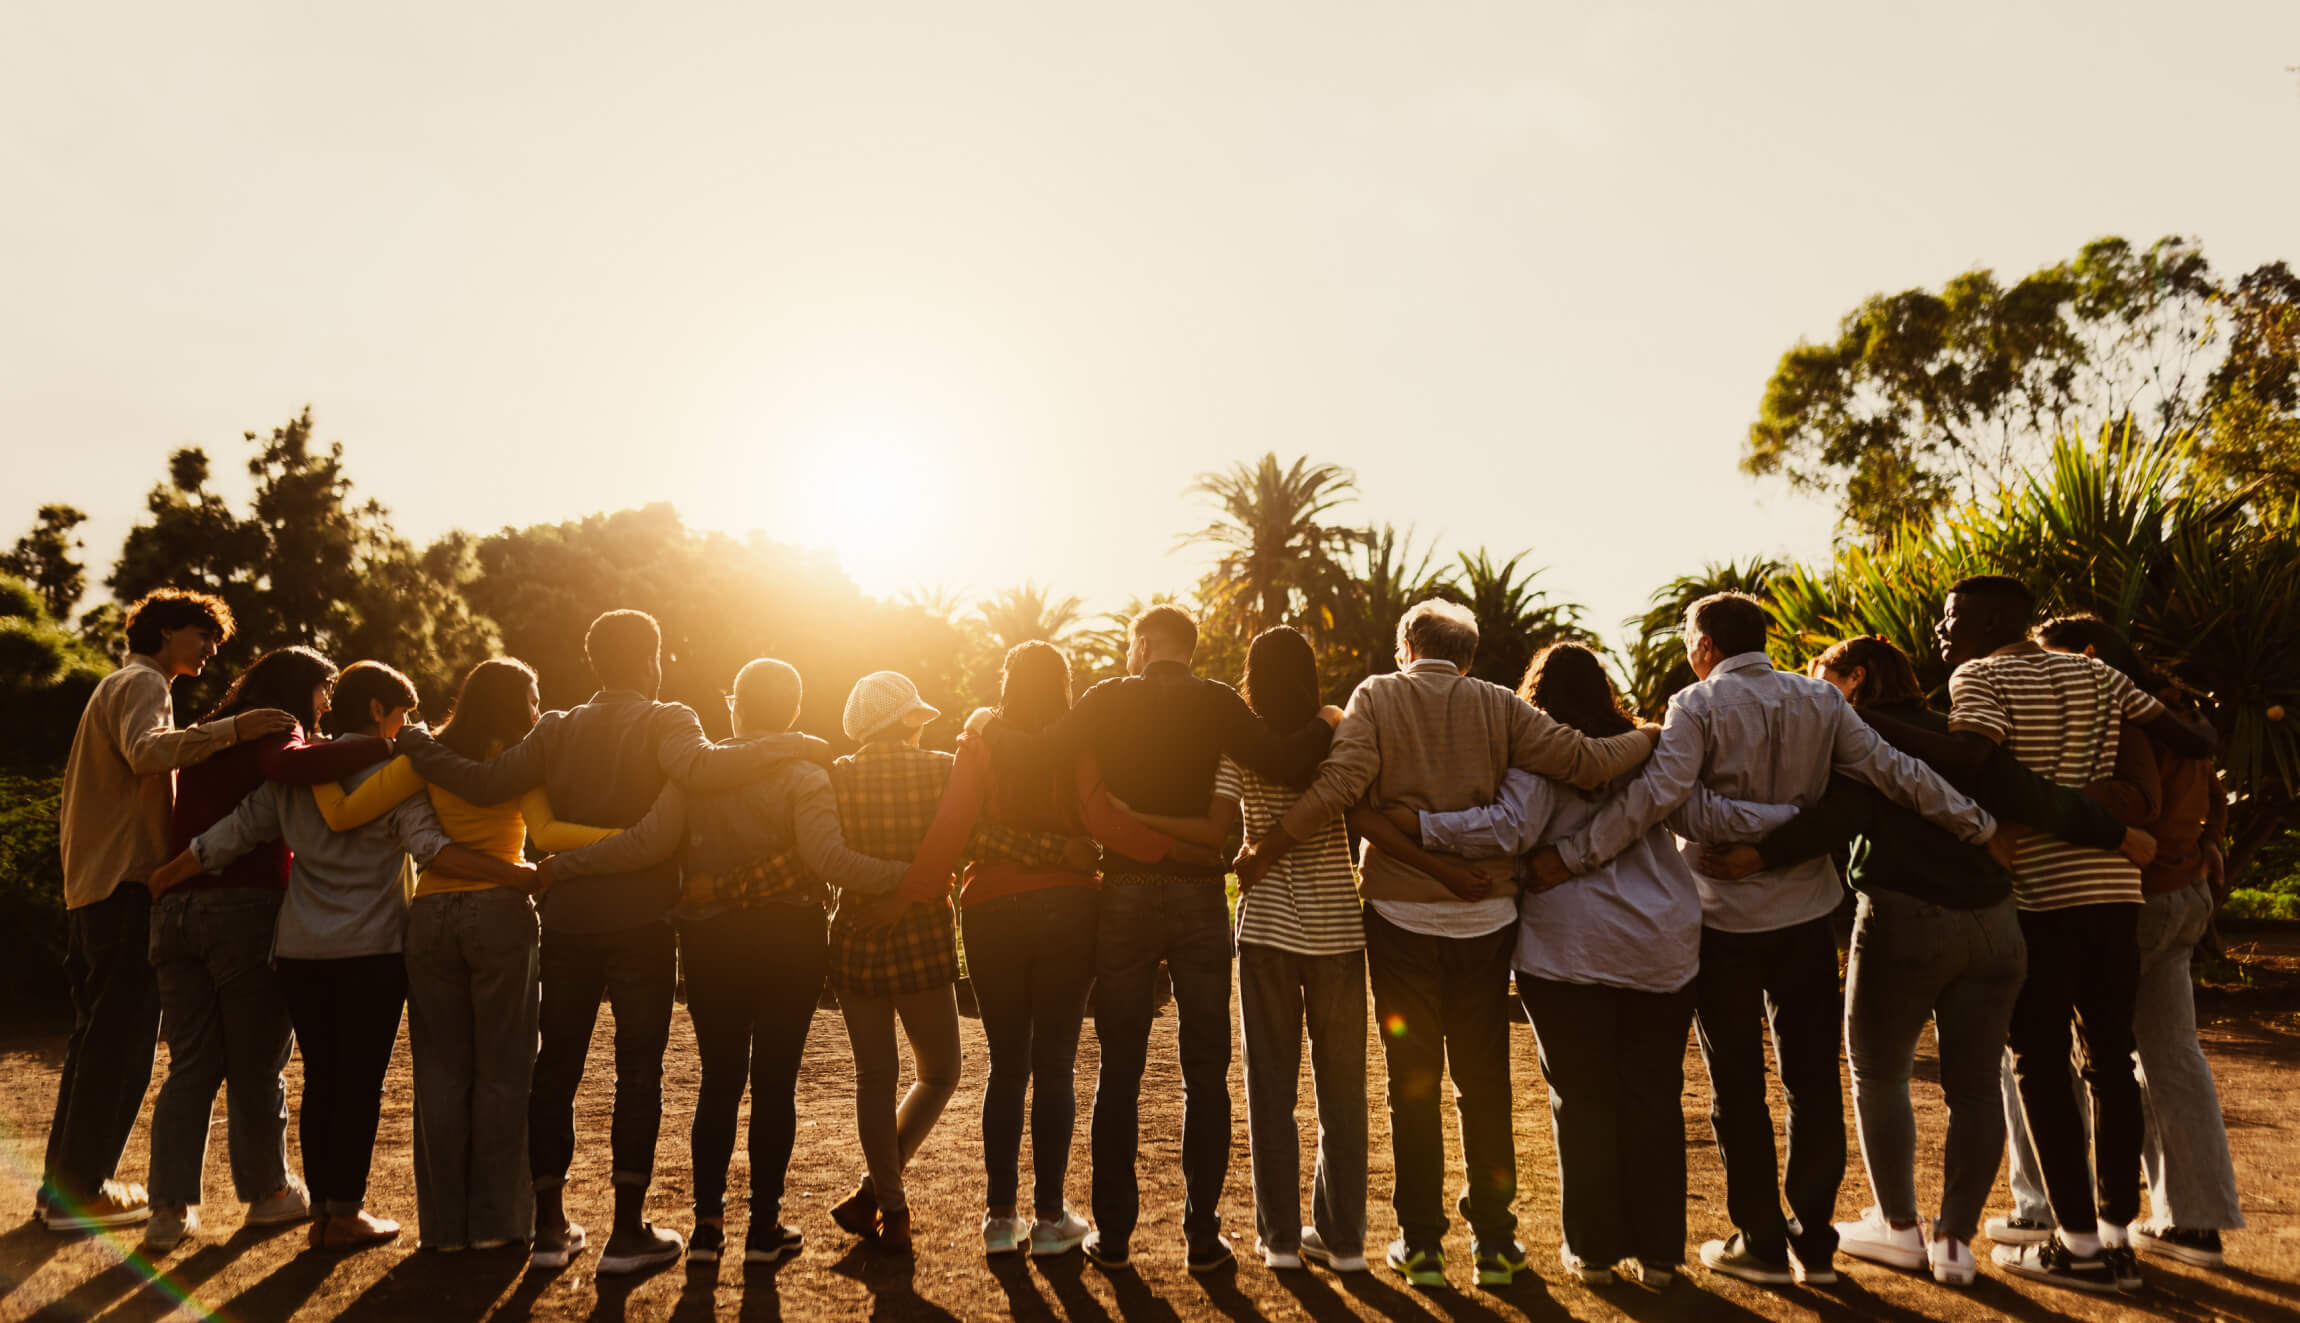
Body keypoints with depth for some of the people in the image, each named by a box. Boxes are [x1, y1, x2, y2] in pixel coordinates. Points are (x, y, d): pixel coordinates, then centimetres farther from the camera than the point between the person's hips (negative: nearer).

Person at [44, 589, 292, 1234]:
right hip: (128, 883, -11)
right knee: (120, 1043, -6)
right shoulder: (142, 682, -7)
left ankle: (63, 1182, 22)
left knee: (97, 1038, 16)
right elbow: (147, 749, -28)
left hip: (94, 887, 11)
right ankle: (80, 1191, -2)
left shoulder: (119, 685, 25)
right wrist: (230, 730, -37)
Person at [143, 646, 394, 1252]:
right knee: (255, 1064, 6)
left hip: (175, 909, 7)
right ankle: (267, 1192, 18)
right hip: (244, 907, -7)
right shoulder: (273, 727, -4)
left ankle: (171, 1207, 5)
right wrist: (387, 747, -29)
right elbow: (291, 765, -27)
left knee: (191, 1065, 9)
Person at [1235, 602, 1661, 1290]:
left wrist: (1269, 846, -10)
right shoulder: (1498, 705, 2)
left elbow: (1340, 782, -16)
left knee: (1412, 1082, 9)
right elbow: (1581, 760, -3)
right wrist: (1649, 738, 14)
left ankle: (1421, 1242, 15)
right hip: (1484, 916, 1)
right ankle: (1495, 1241, 18)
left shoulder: (1377, 696, -2)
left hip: (1401, 915, -1)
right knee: (1484, 1082, 12)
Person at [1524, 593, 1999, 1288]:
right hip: (1807, 912, 4)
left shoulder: (1698, 705, -11)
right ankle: (1815, 1243, 18)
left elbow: (1658, 791, -24)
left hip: (1726, 918, -4)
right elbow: (1893, 771, 3)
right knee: (1813, 1078, 12)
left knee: (1738, 1084, 8)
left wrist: (1571, 855, -24)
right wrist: (1976, 823, 12)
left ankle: (1760, 1243, 16)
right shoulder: (1820, 700, 3)